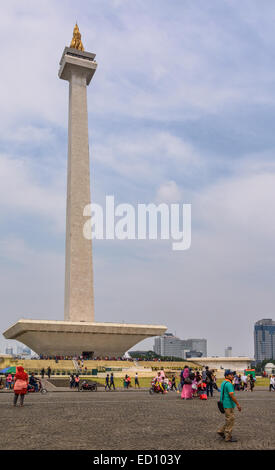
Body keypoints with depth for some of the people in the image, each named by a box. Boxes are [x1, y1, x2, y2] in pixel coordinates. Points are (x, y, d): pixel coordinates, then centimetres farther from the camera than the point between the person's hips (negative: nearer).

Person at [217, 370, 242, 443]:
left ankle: (221, 431, 22)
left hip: (226, 404, 10)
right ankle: (228, 437, 5)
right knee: (230, 420, -2)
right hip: (229, 405, -10)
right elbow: (232, 395, -23)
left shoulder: (224, 383, 14)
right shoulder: (228, 384, -18)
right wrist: (238, 404, -17)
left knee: (230, 420, 18)